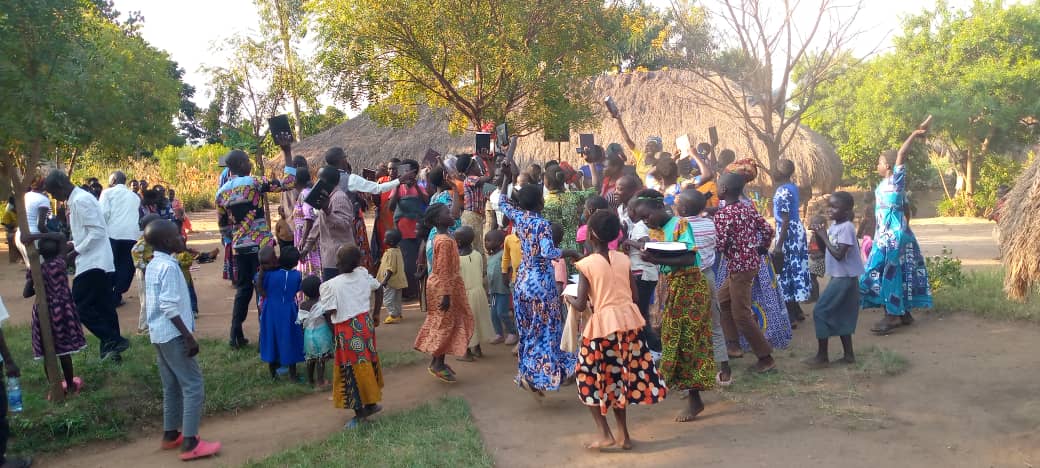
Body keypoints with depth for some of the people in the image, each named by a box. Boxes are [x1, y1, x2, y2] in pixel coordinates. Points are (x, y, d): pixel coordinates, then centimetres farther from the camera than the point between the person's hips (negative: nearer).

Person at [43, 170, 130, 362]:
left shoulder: (80, 200, -15)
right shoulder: (77, 199, 16)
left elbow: (97, 231, -21)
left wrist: (77, 251, -14)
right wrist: (74, 244, 12)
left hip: (92, 262, -10)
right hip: (99, 262, 10)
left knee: (81, 306, -9)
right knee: (103, 307, 11)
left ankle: (113, 341, -10)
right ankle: (112, 348, 15)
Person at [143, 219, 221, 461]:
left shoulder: (153, 265, 11)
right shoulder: (169, 267, -19)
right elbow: (170, 307, -24)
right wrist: (189, 337, -21)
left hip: (160, 333, 10)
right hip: (173, 334, -10)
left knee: (172, 385, 18)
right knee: (193, 386, -6)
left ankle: (171, 434, 27)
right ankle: (190, 443, -6)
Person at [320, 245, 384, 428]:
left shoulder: (330, 285, -15)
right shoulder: (363, 275, 0)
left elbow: (329, 311, -16)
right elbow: (377, 287, 15)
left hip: (347, 330, -5)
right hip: (366, 323, 5)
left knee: (352, 370, 5)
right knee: (367, 364, 18)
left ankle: (359, 411, 12)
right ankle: (371, 403, 30)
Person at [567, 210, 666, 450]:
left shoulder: (586, 264, -9)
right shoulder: (623, 259, 4)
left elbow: (581, 305, -11)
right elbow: (634, 295, 7)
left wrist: (568, 297, 10)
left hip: (603, 325, -5)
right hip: (629, 321, 5)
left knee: (591, 379, 12)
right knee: (620, 376, 17)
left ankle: (605, 434, 6)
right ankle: (624, 435, 20)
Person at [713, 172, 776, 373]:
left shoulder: (722, 214, -17)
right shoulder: (748, 208, 6)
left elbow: (719, 245, -22)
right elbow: (767, 229, 5)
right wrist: (762, 249, 18)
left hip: (739, 267, -9)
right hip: (751, 262, 9)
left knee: (741, 314, -2)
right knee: (722, 300, 22)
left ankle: (766, 358, 2)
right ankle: (733, 345, 26)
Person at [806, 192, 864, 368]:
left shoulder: (846, 228, -19)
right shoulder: (834, 226, 8)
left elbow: (838, 255, -25)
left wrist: (824, 236, -20)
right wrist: (819, 235, -4)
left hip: (844, 278, -9)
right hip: (838, 277, 9)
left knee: (820, 311, -7)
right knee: (840, 315, 14)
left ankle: (822, 356, -1)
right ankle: (849, 355, 22)